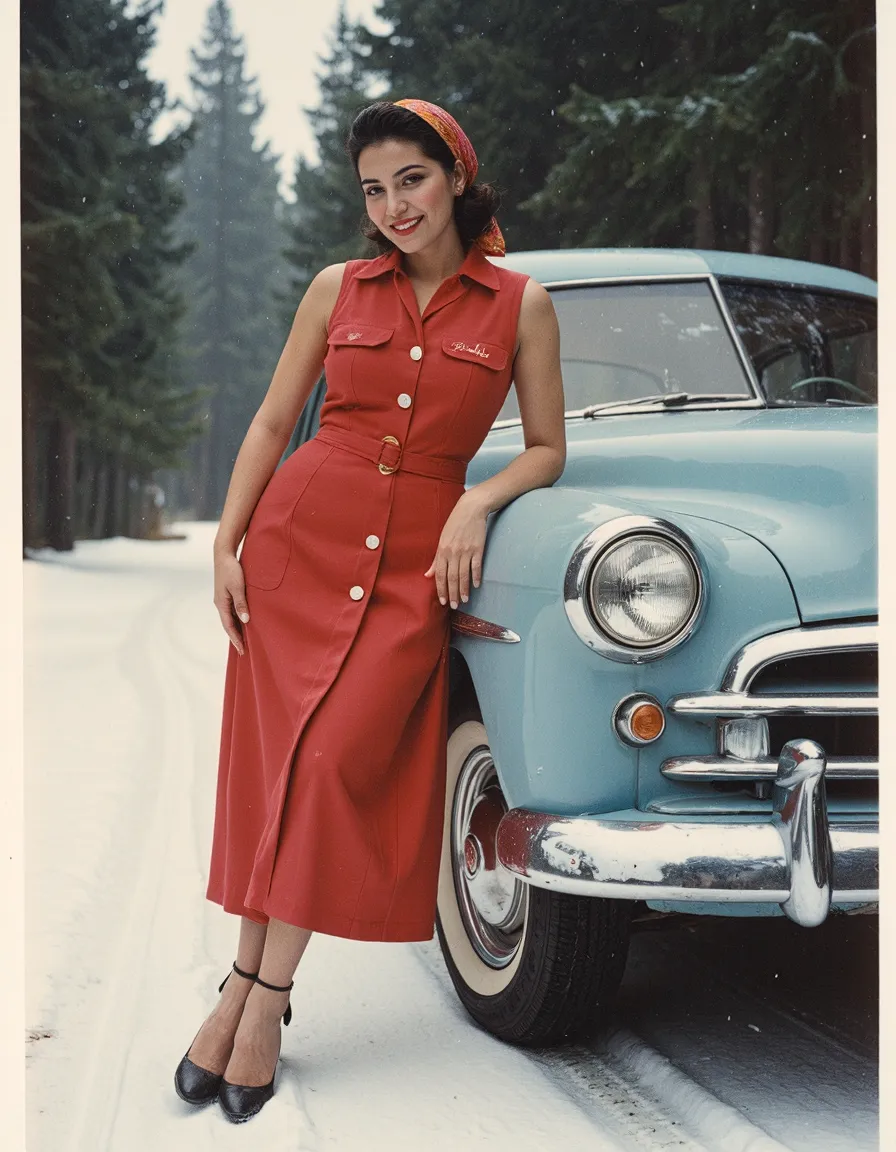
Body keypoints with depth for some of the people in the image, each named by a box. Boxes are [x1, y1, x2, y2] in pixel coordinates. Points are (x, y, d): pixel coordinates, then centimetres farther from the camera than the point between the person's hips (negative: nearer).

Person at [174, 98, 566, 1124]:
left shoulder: (519, 304, 3)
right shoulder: (337, 290, 8)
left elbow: (546, 450, 7)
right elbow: (272, 422, 10)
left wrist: (478, 502, -12)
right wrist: (225, 546, 1)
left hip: (415, 560, -2)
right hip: (300, 533, 2)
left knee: (338, 760, -13)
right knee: (273, 757, -2)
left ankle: (258, 990, -4)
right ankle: (250, 987, 6)